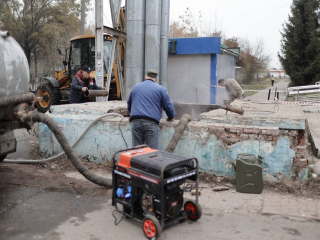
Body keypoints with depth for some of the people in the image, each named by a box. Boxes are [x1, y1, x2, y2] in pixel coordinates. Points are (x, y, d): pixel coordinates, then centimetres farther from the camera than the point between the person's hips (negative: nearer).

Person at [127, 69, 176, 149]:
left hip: (135, 122, 3)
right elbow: (168, 106, 7)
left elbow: (129, 106, 31)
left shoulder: (135, 87, 21)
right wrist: (171, 117, 25)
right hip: (151, 123, -3)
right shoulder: (160, 89, 9)